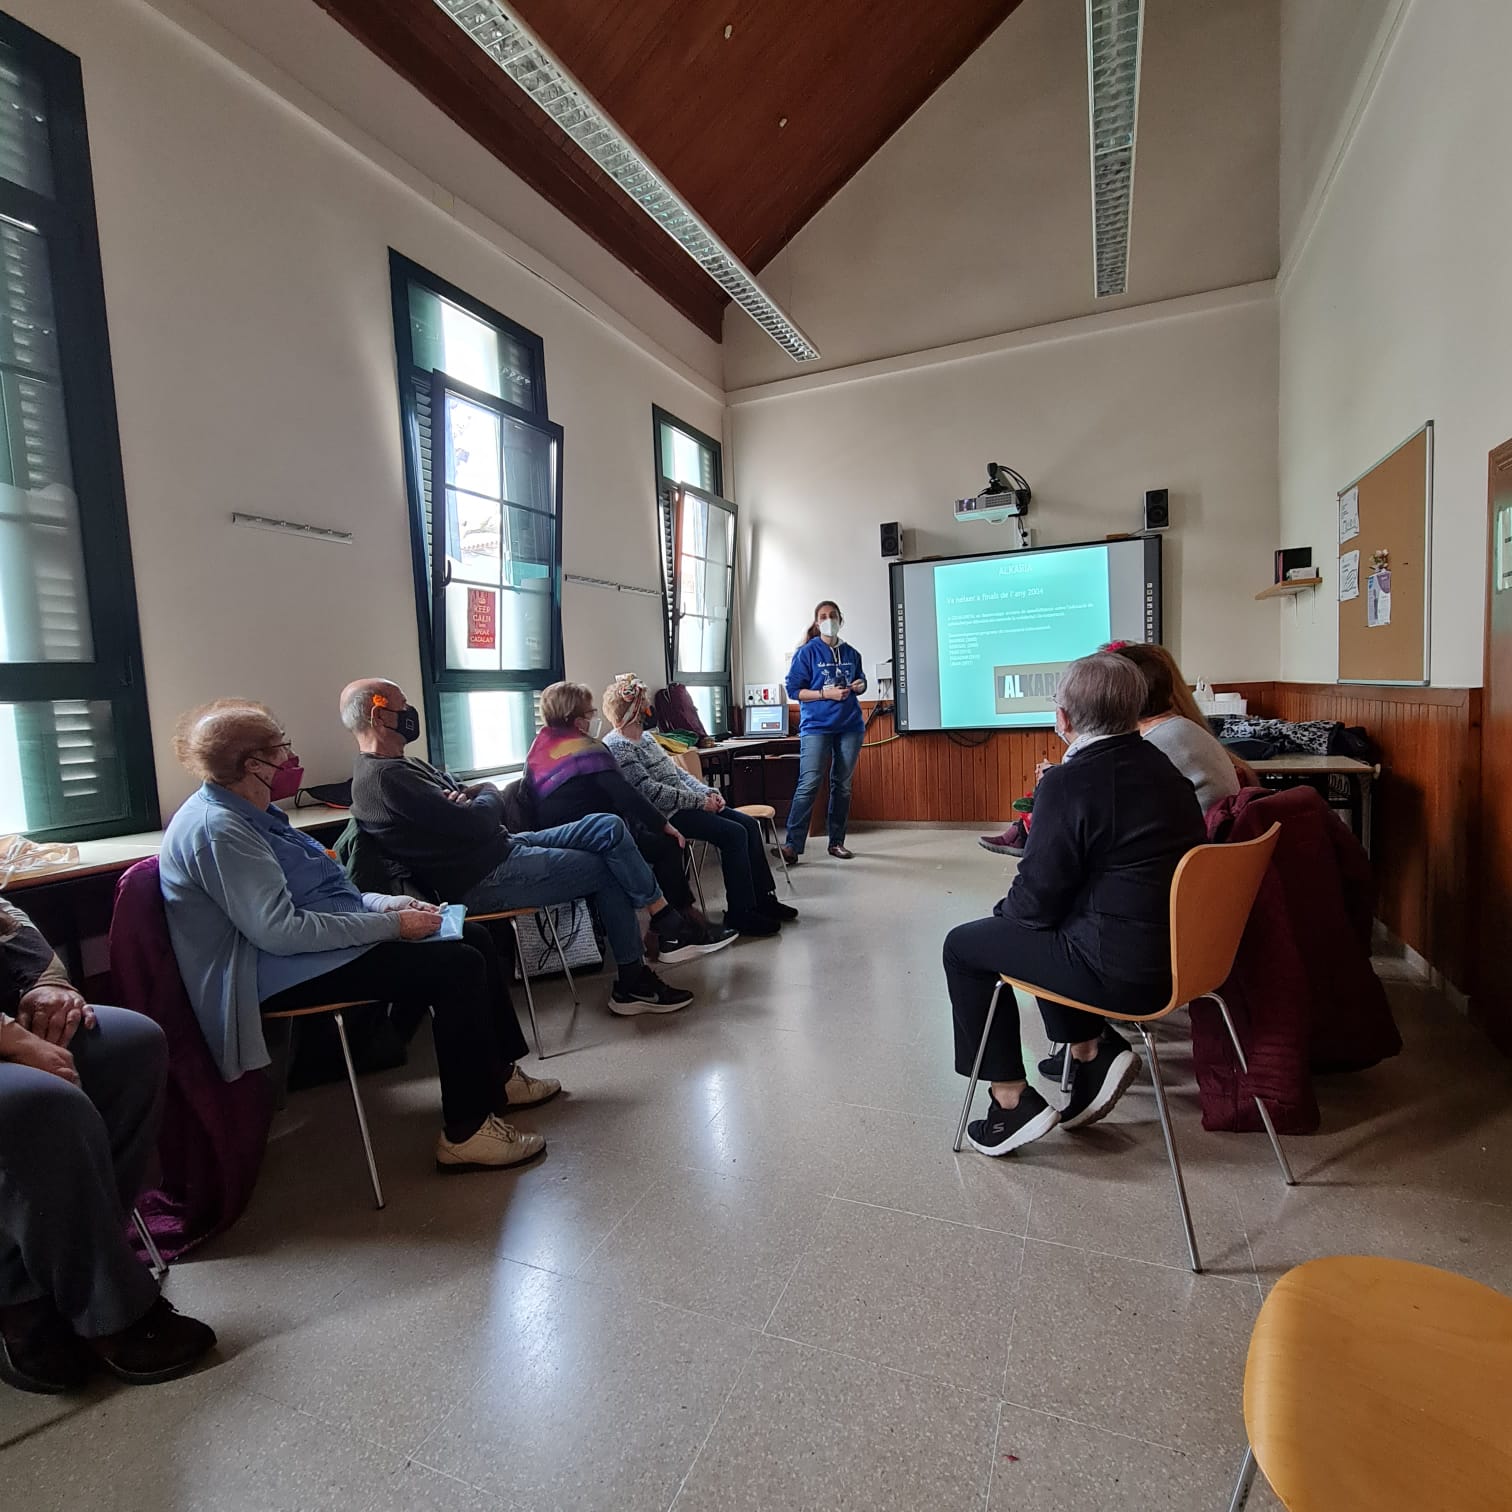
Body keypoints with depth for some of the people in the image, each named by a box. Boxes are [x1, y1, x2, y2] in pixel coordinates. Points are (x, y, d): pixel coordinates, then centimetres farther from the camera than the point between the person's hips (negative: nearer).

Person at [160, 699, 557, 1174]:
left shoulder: (248, 812, 12)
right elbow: (278, 931, -28)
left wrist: (385, 904, 2)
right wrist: (390, 926, -22)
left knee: (474, 938, 6)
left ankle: (498, 1076, 20)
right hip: (281, 975, -11)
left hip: (311, 946, 11)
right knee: (457, 968, -22)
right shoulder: (216, 829, -21)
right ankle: (465, 1133, -12)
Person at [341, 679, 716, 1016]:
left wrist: (470, 796, -9)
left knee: (608, 828, -1)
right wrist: (489, 796, -1)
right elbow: (478, 823, -24)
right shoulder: (384, 778, -19)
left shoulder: (401, 766, 16)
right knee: (607, 868, -7)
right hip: (485, 880, -10)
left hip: (504, 847, 10)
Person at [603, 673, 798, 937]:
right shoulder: (616, 746, -13)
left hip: (685, 804, 10)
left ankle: (763, 898, 8)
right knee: (734, 834, -20)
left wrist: (708, 792, 3)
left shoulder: (646, 736, 18)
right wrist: (699, 801, -17)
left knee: (749, 824, -1)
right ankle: (739, 913, -11)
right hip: (664, 815, -10)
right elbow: (650, 791, -21)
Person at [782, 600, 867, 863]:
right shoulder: (807, 653, -3)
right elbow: (793, 689, -7)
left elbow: (861, 682, 23)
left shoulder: (852, 654, 11)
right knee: (809, 784, -12)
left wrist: (859, 686, -1)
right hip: (816, 726, -5)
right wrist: (825, 694, -17)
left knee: (842, 785, 7)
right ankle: (793, 845, -9)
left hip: (850, 726, 5)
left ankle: (836, 842, 16)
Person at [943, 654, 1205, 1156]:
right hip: (1175, 949, 9)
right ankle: (1092, 1049, 22)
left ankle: (1011, 1101, 13)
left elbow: (1036, 901, -16)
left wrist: (1004, 909, 7)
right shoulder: (1162, 767, 4)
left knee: (963, 947, 7)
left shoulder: (1068, 783, -21)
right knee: (1051, 931, 28)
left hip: (1120, 970, -8)